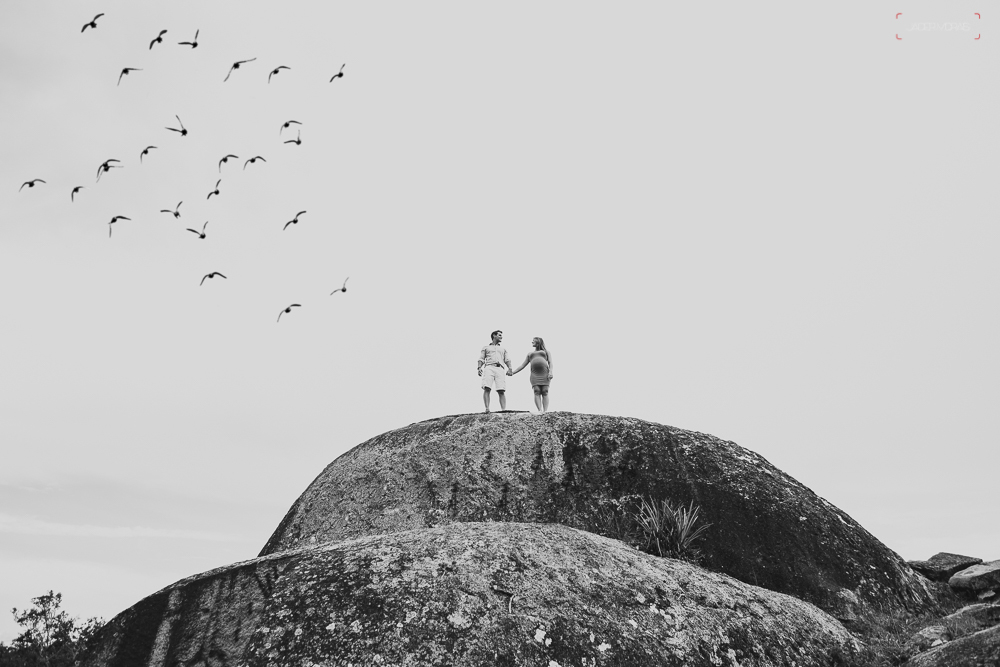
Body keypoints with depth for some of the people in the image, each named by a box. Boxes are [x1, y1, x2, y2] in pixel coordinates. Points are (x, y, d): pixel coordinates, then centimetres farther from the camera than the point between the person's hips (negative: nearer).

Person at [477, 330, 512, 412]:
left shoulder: (503, 349, 34)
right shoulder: (486, 347, 28)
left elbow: (507, 361, 18)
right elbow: (481, 359, 15)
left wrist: (509, 369, -3)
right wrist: (479, 368, -6)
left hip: (500, 369, 1)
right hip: (489, 368, -1)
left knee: (501, 391, -15)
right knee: (487, 388, -21)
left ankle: (504, 410, -25)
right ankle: (487, 409, -30)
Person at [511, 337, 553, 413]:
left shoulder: (546, 352, 21)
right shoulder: (530, 354, 30)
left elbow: (550, 363, 6)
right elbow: (522, 366, 24)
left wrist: (550, 372, -13)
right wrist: (513, 372, 12)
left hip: (544, 374, -2)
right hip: (535, 375, 2)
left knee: (545, 392, -14)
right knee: (537, 392, -17)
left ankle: (545, 411, -22)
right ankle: (540, 411, -27)